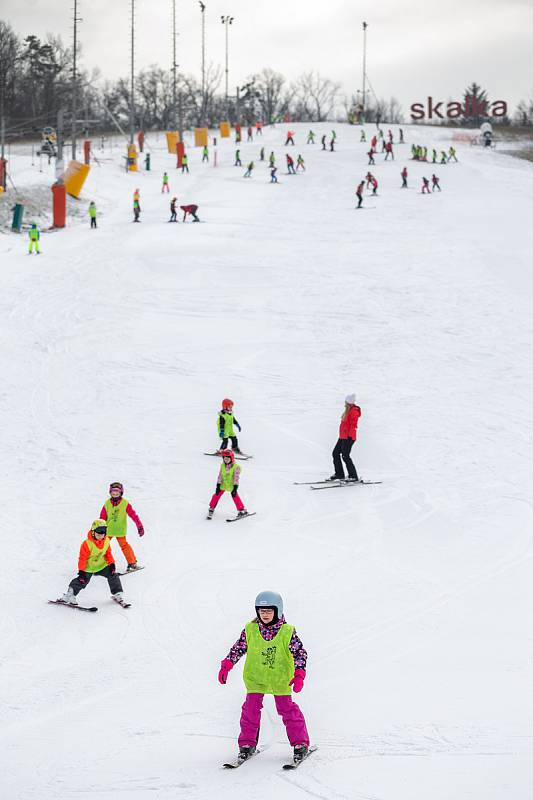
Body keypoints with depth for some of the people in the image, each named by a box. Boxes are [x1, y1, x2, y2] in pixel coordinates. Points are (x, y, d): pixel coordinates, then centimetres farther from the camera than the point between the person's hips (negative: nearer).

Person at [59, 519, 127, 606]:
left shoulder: (106, 541, -6)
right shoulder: (87, 543, -24)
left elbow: (108, 553, 7)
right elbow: (82, 558, -19)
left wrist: (112, 564, -5)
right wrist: (81, 571, -23)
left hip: (101, 565, 5)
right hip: (88, 567, -5)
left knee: (113, 575, -4)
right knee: (82, 581, -14)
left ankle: (117, 594, 10)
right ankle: (69, 596, 0)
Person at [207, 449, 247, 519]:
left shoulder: (236, 467, -16)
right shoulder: (222, 466, -3)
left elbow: (236, 478, -18)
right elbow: (220, 476, -1)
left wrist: (235, 488, -22)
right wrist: (218, 486, -7)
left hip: (231, 485, -4)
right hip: (223, 484, 4)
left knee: (235, 496, -13)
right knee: (217, 494, -1)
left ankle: (242, 510, -1)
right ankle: (211, 509, 16)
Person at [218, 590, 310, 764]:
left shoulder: (287, 632, -9)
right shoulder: (250, 630, -3)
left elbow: (300, 652, -7)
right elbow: (238, 648, 7)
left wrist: (299, 674, -17)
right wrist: (226, 665, 0)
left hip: (280, 678, -2)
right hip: (255, 677, 2)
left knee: (287, 709, -2)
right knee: (251, 708, -4)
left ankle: (300, 744, 9)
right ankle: (247, 744, 9)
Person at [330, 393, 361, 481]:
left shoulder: (354, 411, -15)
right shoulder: (348, 410, 15)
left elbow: (353, 425, -20)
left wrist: (349, 436, -23)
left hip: (348, 437, -11)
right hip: (342, 437, 11)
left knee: (345, 456, -11)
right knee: (335, 453, 12)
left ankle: (353, 476, -6)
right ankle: (339, 474, 20)